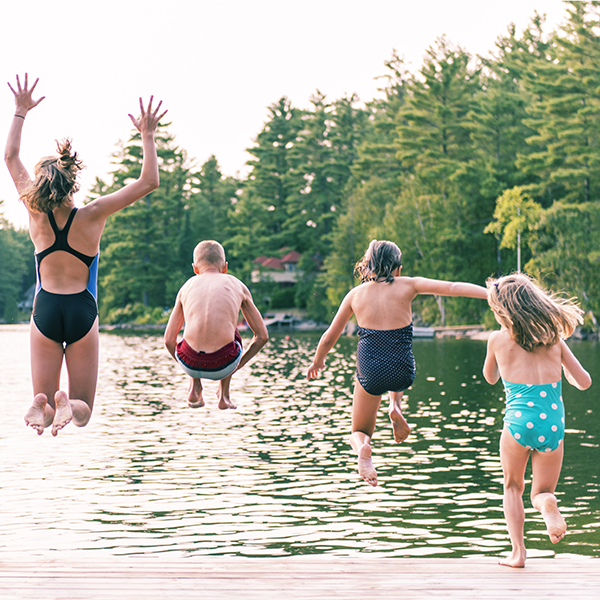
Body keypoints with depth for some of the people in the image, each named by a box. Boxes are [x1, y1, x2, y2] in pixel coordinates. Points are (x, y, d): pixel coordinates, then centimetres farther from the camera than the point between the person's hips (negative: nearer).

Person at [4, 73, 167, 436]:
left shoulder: (36, 215, -6)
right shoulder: (92, 216, -12)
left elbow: (11, 157, 7)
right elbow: (149, 182, -9)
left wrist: (21, 112, 14)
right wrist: (148, 137, -4)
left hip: (45, 310, 1)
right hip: (83, 312, -1)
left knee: (46, 401, 8)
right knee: (83, 410, 6)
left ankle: (43, 407, -29)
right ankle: (68, 405, -31)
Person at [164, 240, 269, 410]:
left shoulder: (187, 287, 16)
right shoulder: (237, 285, 15)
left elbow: (169, 340, 16)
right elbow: (262, 336, 17)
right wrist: (238, 365, 31)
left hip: (190, 362, 1)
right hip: (223, 364, -1)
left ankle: (194, 389, 27)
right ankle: (224, 396, 33)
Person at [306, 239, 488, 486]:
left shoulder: (355, 294, 4)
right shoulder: (408, 286, -1)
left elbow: (329, 338, 10)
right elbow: (452, 288, -10)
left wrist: (317, 362, 28)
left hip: (369, 374, 0)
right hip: (402, 374, 0)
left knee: (359, 433, 22)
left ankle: (363, 448, -16)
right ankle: (395, 406, 12)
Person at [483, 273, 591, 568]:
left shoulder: (498, 339, 1)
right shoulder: (554, 337, 6)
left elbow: (490, 377, 21)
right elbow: (584, 382, 9)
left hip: (519, 422, -2)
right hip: (553, 425, 2)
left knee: (513, 487, 23)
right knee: (542, 491, 17)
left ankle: (518, 551, 11)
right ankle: (548, 504, -19)